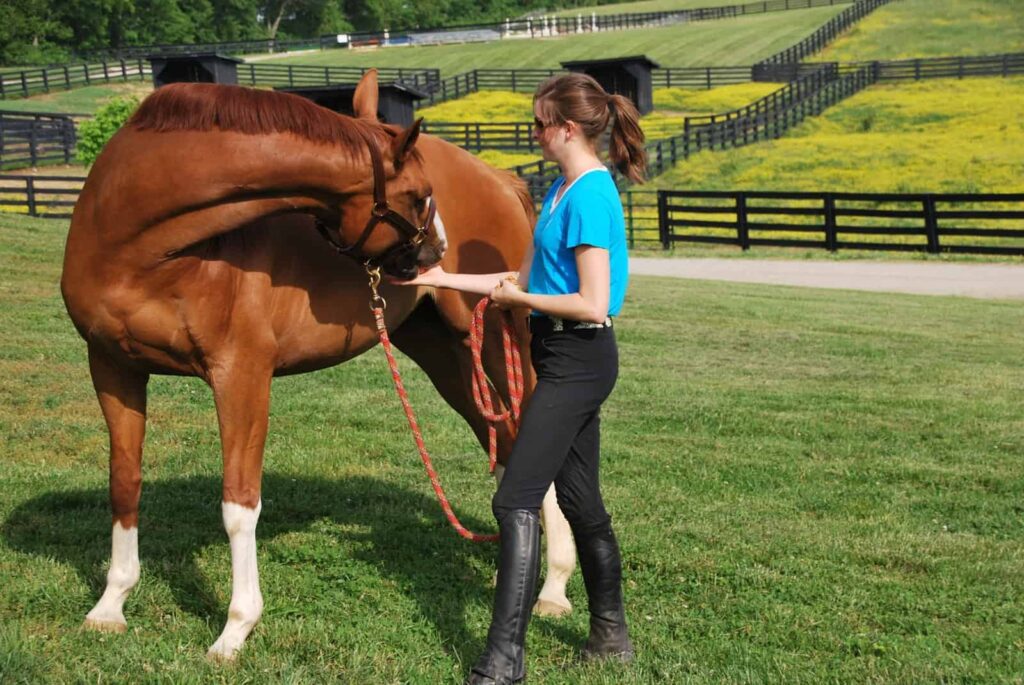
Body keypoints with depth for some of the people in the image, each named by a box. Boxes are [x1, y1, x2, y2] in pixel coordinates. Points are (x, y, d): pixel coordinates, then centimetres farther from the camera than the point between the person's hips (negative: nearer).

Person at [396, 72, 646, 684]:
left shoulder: (589, 196, -18)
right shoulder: (563, 188, 12)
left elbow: (593, 305, -23)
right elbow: (526, 279, 18)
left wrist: (519, 299, -12)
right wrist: (444, 278, 18)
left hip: (577, 359, -10)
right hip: (568, 360, 10)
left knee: (517, 501, -11)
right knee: (581, 500, 16)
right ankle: (612, 635, 28)